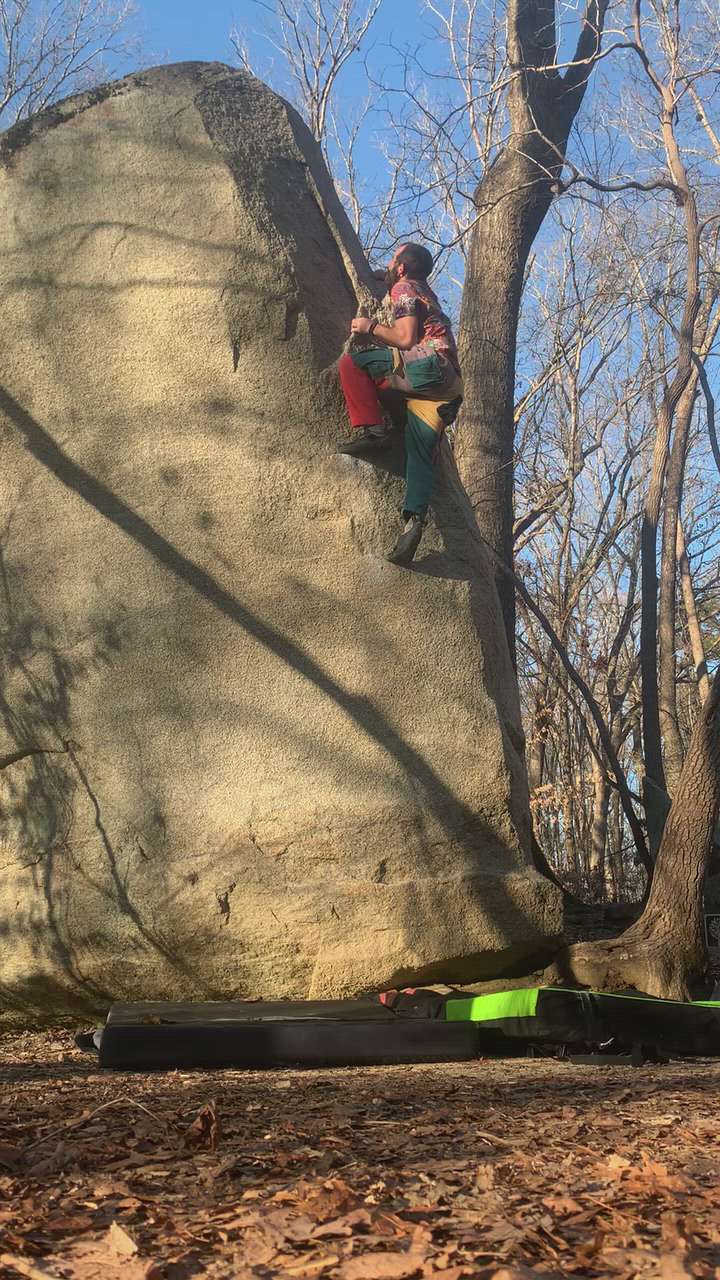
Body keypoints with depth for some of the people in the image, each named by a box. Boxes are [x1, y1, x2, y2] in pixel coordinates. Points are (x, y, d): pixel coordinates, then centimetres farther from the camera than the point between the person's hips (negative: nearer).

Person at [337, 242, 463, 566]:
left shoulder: (403, 288, 6)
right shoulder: (425, 293, 35)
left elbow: (406, 338, -7)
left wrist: (371, 327, 6)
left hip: (428, 364, -9)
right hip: (447, 388, 9)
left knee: (350, 362, -7)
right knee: (420, 455, -3)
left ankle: (370, 429, -16)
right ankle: (414, 520, -21)